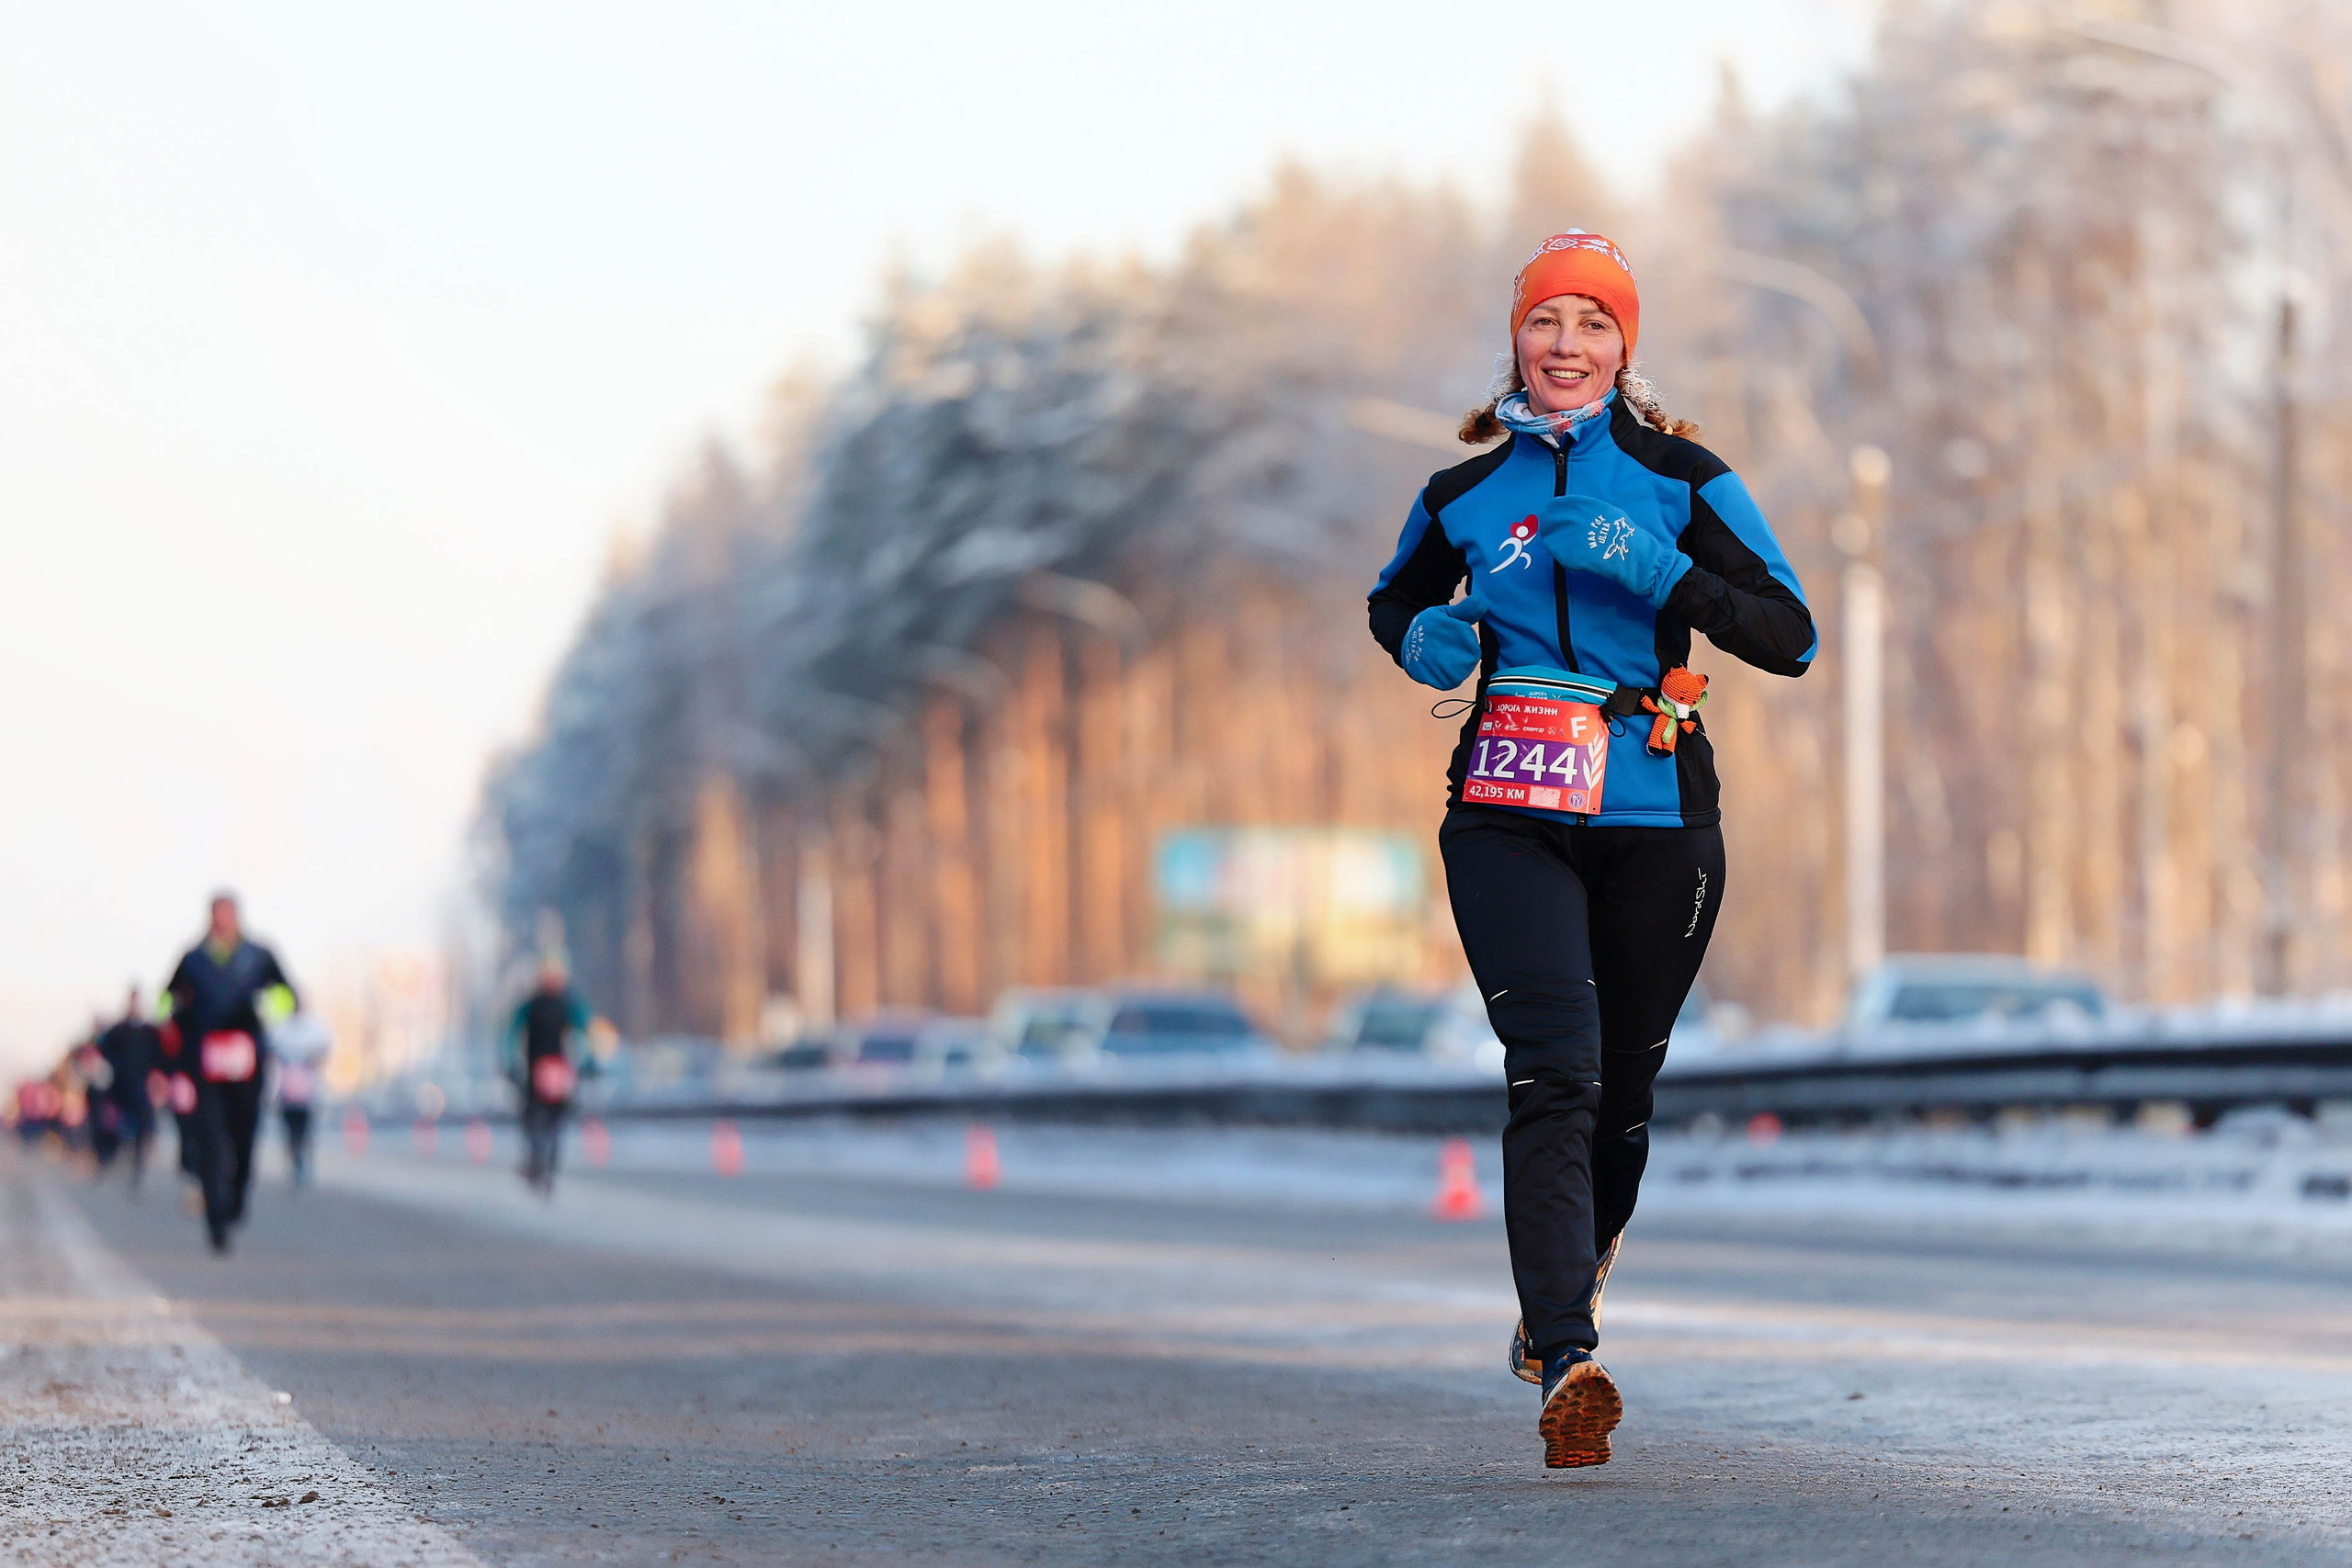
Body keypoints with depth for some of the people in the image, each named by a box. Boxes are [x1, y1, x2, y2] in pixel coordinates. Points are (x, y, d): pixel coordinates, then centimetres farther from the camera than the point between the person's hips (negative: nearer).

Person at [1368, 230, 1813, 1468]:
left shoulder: (1681, 480, 3)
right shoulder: (1462, 496, 9)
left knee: (1622, 1087, 9)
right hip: (1509, 811, 0)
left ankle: (1569, 1292, 38)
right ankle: (1567, 1365, -29)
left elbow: (1790, 639, -3)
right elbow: (1392, 601, 27)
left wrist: (1661, 576, -17)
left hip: (1654, 813, 0)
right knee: (1553, 1070, -19)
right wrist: (1425, 639, 2)